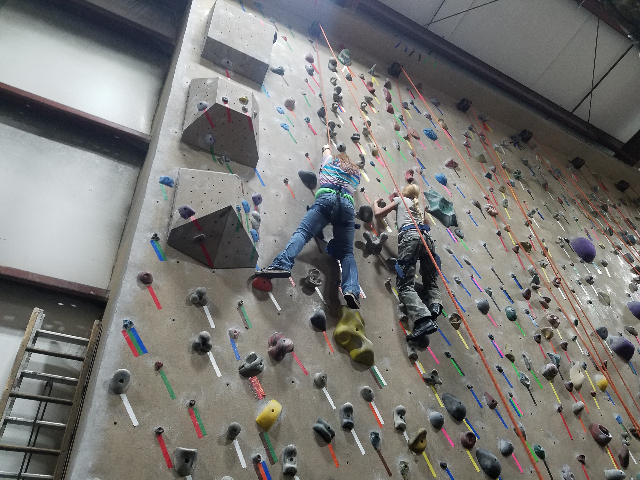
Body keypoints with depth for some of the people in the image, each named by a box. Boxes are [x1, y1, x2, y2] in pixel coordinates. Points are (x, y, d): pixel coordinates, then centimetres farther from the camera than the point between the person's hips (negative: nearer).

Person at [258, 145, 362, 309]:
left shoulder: (331, 160, 30)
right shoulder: (356, 173, 34)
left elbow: (327, 151, 52)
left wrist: (326, 148, 76)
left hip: (327, 198, -2)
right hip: (348, 205, 3)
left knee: (302, 232, -15)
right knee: (347, 252, -1)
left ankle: (282, 264, -41)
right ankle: (351, 289, -24)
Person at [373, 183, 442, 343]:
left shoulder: (400, 199, 24)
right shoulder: (418, 207, 38)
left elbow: (378, 214, 21)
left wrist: (376, 202, 41)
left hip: (410, 236, -6)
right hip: (426, 237, 6)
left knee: (405, 285, -15)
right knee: (430, 282, 15)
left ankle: (424, 320, -36)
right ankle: (435, 304, -19)